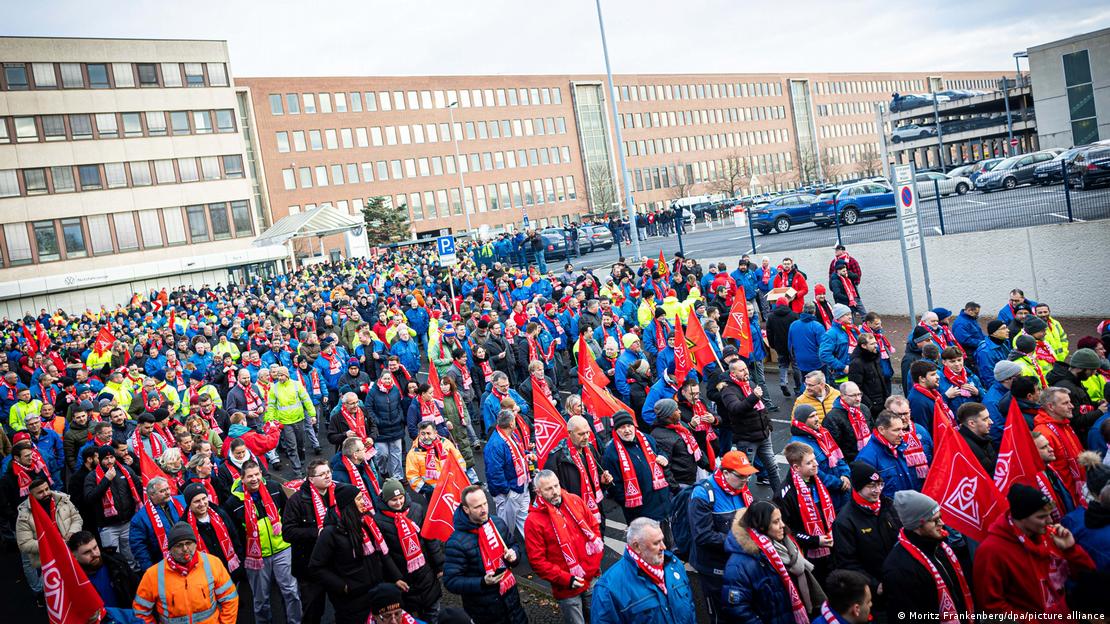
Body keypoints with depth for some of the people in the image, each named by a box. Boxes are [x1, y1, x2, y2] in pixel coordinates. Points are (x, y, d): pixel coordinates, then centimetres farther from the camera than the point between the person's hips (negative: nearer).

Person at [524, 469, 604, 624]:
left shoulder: (575, 501, -2)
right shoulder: (534, 520, -16)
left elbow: (593, 525, 12)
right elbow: (537, 560, -16)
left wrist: (597, 550, 0)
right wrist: (565, 579, -19)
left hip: (594, 578, 5)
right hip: (567, 588, -4)